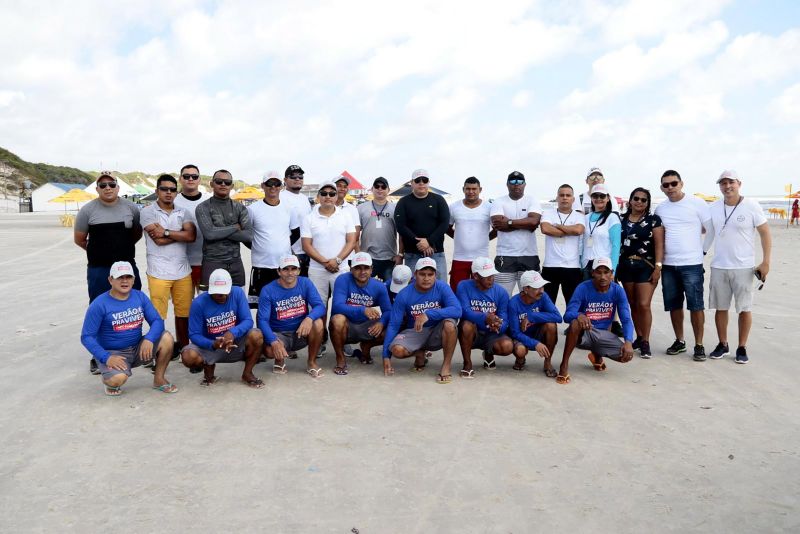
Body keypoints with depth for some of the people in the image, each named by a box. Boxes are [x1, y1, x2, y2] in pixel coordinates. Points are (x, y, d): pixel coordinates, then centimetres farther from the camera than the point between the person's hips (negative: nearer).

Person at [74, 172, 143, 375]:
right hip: (99, 270, -2)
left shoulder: (131, 207, 1)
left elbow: (138, 232, 14)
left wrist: (122, 248, 9)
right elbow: (79, 239, 6)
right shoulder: (88, 210, -3)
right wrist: (100, 251, 11)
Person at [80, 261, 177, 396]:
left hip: (138, 349, 5)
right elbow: (87, 337, -12)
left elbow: (157, 321, -4)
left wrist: (149, 339, -25)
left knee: (166, 338, -18)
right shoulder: (99, 304, -13)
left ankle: (159, 380, 1)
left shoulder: (140, 297, -1)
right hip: (112, 353, -4)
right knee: (118, 379, -34)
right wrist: (106, 357, -25)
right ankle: (109, 380, 7)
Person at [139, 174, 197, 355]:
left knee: (183, 312, 9)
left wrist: (167, 232, -11)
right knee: (158, 315, 0)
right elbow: (159, 240, -12)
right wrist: (181, 233, -4)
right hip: (159, 272, -3)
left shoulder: (183, 212, 10)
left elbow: (191, 236, -6)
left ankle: (184, 348, 23)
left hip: (183, 271, 4)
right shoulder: (148, 211, -1)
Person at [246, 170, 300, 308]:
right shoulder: (253, 209, -2)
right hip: (261, 266, -2)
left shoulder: (289, 208, 5)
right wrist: (256, 247, 1)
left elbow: (296, 233, 15)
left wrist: (284, 246, 6)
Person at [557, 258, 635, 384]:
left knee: (626, 355, -19)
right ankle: (564, 365, -22)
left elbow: (626, 320, -10)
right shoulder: (583, 288, -17)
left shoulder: (618, 290, -8)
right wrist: (579, 315, -47)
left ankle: (597, 355, 16)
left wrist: (628, 342, -27)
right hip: (583, 333, -4)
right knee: (576, 323, -37)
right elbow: (567, 315, -23)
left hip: (603, 334, 4)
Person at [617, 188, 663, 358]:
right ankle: (639, 337, 23)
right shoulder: (622, 219, 9)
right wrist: (614, 267, 8)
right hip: (626, 266, 4)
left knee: (643, 305, -10)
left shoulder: (653, 219, 0)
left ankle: (645, 342, 1)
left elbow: (659, 244, -5)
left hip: (646, 266, -4)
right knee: (633, 304, 10)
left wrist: (658, 267, -12)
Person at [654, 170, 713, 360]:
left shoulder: (696, 203, -4)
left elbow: (711, 230, -1)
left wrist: (703, 250, 1)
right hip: (668, 264, 4)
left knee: (696, 305, -3)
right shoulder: (660, 209, 8)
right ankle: (679, 341, 22)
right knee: (674, 305, 10)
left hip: (692, 264, -4)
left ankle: (699, 345, 6)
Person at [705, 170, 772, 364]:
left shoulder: (752, 206, -7)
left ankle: (742, 348, 15)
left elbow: (765, 234, -4)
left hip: (744, 267, -3)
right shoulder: (714, 208, 3)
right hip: (718, 267, 3)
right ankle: (723, 345, 23)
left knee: (744, 308, 3)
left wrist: (765, 262, -10)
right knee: (720, 307, 9)